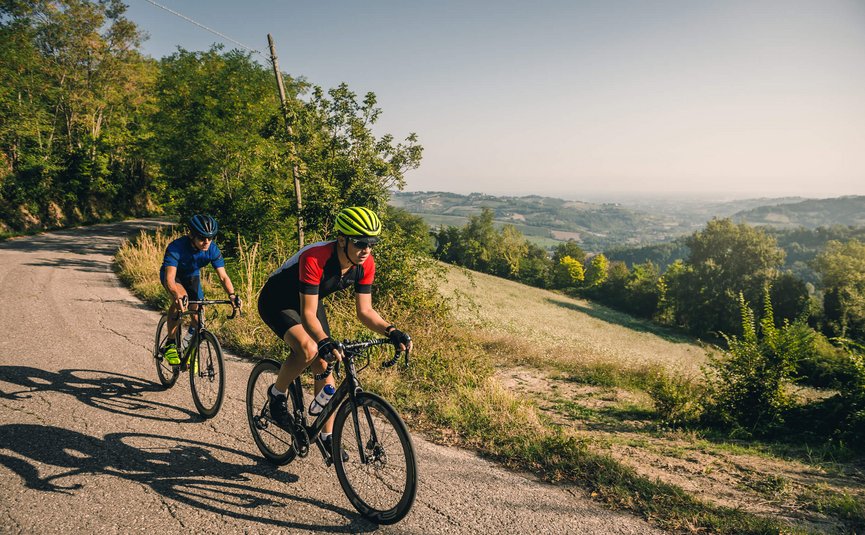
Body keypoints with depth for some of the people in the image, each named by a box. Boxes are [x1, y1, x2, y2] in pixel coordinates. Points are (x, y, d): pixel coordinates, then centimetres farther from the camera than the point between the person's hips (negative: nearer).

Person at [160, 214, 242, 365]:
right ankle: (170, 345, -20)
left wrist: (232, 295, -46)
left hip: (192, 276, 4)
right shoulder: (176, 247, -37)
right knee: (180, 299, -35)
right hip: (173, 275, -4)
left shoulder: (213, 249, -26)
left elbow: (223, 276, -27)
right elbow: (169, 278, -46)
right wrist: (178, 297, -65)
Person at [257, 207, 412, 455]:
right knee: (308, 349, -31)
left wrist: (391, 331, -31)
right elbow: (307, 314, -39)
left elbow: (365, 311, -15)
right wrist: (325, 342, -56)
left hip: (310, 301, 6)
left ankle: (327, 435, 12)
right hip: (277, 302, -6)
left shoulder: (365, 264, -20)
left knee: (324, 365, -1)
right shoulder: (314, 258, -39)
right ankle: (277, 394, -3)